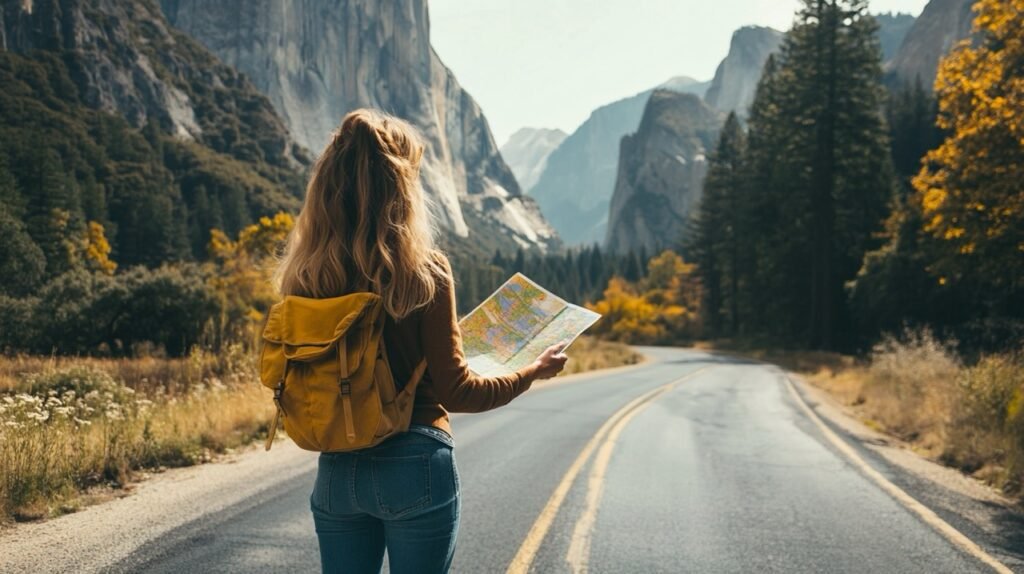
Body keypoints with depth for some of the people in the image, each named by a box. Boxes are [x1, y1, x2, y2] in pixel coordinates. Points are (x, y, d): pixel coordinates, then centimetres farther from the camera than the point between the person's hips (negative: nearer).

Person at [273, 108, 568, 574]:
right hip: (415, 466, -4)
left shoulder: (305, 277, -2)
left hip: (337, 470, 4)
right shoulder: (424, 272, -13)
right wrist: (533, 372, 3)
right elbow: (455, 392, -12)